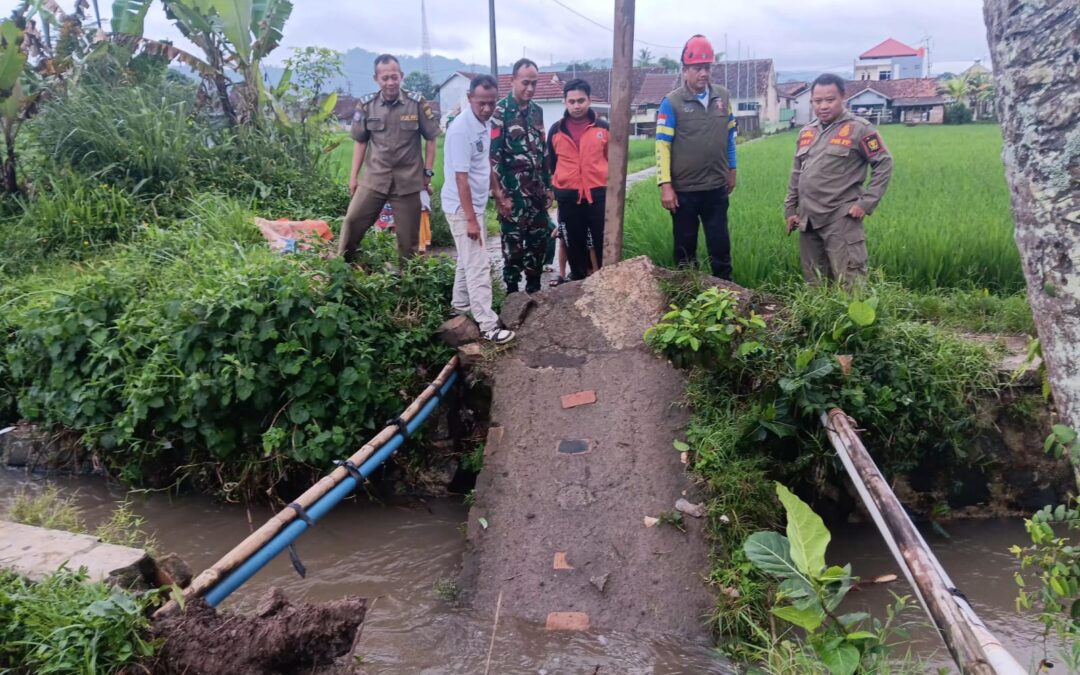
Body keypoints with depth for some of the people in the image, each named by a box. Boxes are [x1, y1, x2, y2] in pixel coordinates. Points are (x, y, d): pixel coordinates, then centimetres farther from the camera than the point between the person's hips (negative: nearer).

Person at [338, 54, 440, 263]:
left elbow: (431, 140, 4)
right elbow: (361, 142, 9)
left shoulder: (417, 103, -5)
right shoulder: (366, 105, 0)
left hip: (408, 180, -1)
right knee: (353, 221, 1)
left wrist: (428, 172, 0)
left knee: (408, 235, 7)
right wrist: (353, 176, 7)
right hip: (374, 178, 2)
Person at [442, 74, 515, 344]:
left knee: (468, 261, 19)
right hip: (462, 208, -9)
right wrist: (471, 219, -24)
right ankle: (488, 325, -5)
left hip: (475, 204, 9)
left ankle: (461, 310, 33)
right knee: (478, 266, -8)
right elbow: (461, 177, -24)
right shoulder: (461, 130, -23)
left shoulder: (485, 124, 4)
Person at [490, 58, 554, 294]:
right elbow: (492, 155, -14)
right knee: (514, 246, 0)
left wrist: (548, 187, 16)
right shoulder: (500, 111, -9)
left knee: (539, 243, 11)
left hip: (537, 192, 6)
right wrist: (500, 195, -17)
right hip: (513, 194, -6)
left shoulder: (537, 111, 12)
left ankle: (534, 290, 24)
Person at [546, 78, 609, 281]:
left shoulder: (603, 128, 2)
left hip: (599, 194, -1)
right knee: (575, 245, 9)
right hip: (568, 197, 1)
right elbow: (551, 163, 14)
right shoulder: (556, 130, 4)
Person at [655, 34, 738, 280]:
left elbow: (729, 136, 15)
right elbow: (662, 145, -11)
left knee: (720, 244, 8)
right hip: (684, 189, -3)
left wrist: (731, 170, 16)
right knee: (685, 245, 10)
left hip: (716, 187, 3)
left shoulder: (723, 97, 4)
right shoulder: (672, 102, -8)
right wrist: (665, 186, -15)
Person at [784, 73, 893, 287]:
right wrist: (790, 209, 17)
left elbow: (884, 164, -5)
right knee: (814, 285, 12)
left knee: (850, 285, -8)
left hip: (841, 221, -6)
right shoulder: (806, 132, 15)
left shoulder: (859, 129, -4)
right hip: (808, 220, 6)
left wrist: (866, 202, -11)